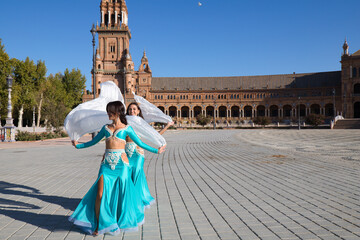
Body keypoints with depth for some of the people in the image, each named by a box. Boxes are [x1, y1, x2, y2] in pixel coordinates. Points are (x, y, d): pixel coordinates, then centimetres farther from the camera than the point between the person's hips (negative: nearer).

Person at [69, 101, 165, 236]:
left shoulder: (126, 128, 7)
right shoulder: (106, 128, 15)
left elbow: (140, 143, 9)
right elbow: (94, 141, 24)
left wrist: (156, 151, 7)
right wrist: (78, 145, 24)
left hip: (121, 163, -2)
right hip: (107, 164, 2)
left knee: (122, 193, 5)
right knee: (101, 194, -4)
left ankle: (123, 222, 25)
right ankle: (98, 225, 12)